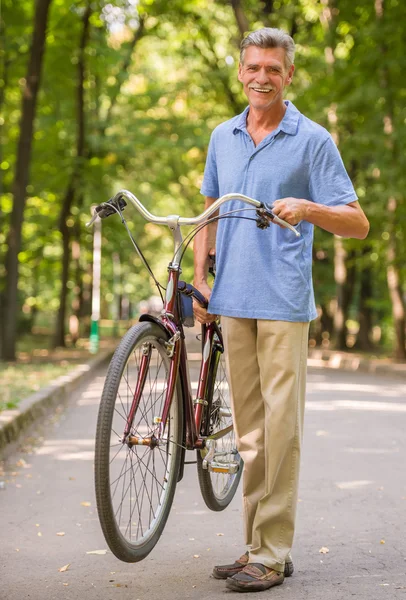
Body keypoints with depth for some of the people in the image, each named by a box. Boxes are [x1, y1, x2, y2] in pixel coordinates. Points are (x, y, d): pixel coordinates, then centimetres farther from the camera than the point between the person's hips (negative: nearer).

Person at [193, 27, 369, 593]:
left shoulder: (312, 140, -2)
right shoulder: (223, 137, 14)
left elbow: (357, 223, -4)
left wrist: (306, 208, -23)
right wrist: (200, 279, 13)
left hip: (284, 302, -5)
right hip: (233, 300, 5)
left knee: (281, 426, -6)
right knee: (249, 430, 9)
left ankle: (272, 553, 0)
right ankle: (257, 545, 17)